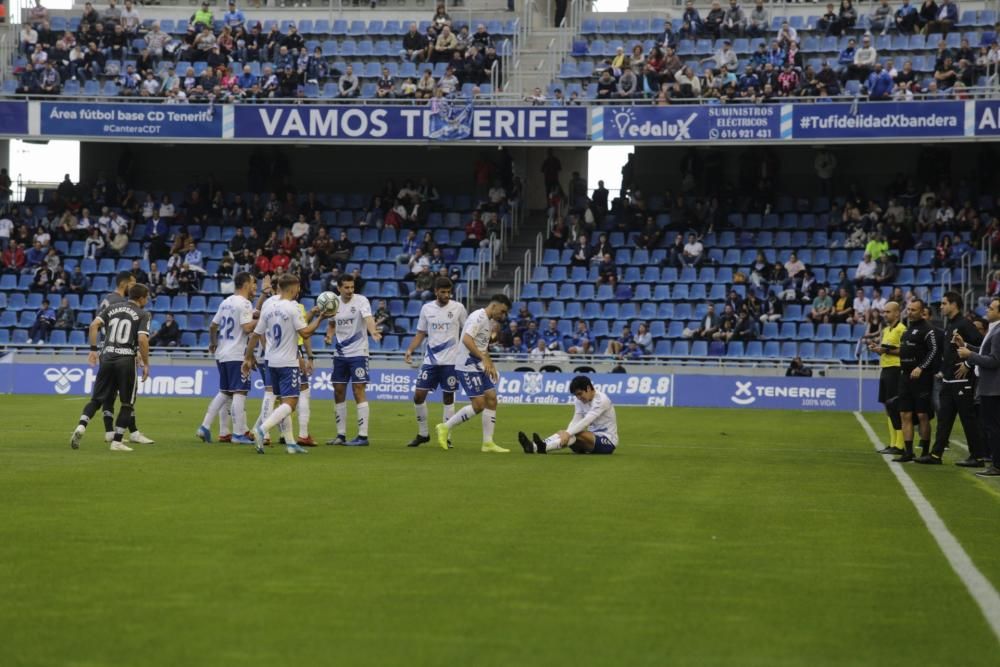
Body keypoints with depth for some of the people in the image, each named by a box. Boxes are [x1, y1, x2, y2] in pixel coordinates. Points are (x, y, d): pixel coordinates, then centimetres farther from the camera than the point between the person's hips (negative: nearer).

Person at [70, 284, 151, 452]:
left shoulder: (112, 308, 13)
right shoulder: (142, 314, 1)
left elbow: (94, 325, 1)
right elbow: (142, 339, -12)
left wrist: (93, 349, 5)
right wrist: (146, 364, -5)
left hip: (107, 357, 4)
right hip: (127, 359, -4)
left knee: (96, 399, 10)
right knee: (127, 403, 8)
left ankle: (81, 427, -14)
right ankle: (117, 441, 3)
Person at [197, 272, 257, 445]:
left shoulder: (226, 302, 14)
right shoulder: (244, 303, -12)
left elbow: (213, 326, 18)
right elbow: (247, 328, -22)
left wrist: (213, 343, 32)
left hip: (221, 353, 9)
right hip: (237, 355, -9)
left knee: (224, 392, 16)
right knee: (240, 392, -6)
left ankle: (205, 427, 10)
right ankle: (238, 433, -8)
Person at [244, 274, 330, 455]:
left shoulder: (268, 307, 6)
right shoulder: (292, 308, -12)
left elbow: (256, 334, 10)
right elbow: (305, 333, -15)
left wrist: (247, 358, 17)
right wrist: (320, 318, -3)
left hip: (271, 361, 7)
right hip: (288, 362, -7)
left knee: (284, 401, 15)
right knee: (290, 403, -8)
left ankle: (290, 443, 14)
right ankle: (262, 430, -26)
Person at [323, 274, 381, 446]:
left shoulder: (361, 301, -11)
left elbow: (368, 318, -27)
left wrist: (373, 332, -48)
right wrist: (329, 335, -1)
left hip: (358, 353, -6)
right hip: (340, 354, 6)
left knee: (359, 391, -9)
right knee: (338, 392, 8)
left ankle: (363, 436, -6)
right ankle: (341, 435, 18)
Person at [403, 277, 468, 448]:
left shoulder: (458, 308, -2)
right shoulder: (427, 309, 4)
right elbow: (421, 333, 10)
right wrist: (410, 350, -5)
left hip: (450, 361, -3)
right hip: (430, 360, 3)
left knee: (448, 398, 1)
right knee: (418, 396, -1)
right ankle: (423, 434, 14)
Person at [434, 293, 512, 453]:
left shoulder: (490, 321, 15)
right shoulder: (478, 317, -15)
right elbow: (467, 339, -29)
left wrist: (491, 365, 18)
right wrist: (484, 358, -33)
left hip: (480, 367, 10)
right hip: (468, 367, -10)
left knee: (492, 399, 3)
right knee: (479, 405, -11)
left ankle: (488, 443, 7)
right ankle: (445, 428, 3)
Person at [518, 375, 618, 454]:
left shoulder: (602, 400, -17)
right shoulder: (580, 400, 7)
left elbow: (586, 421, -29)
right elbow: (576, 422, -4)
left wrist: (568, 434, -39)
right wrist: (565, 433, -24)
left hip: (608, 442, -7)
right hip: (593, 438, 7)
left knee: (577, 434, -32)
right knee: (562, 433, -14)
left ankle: (544, 447, -53)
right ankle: (533, 447, -38)